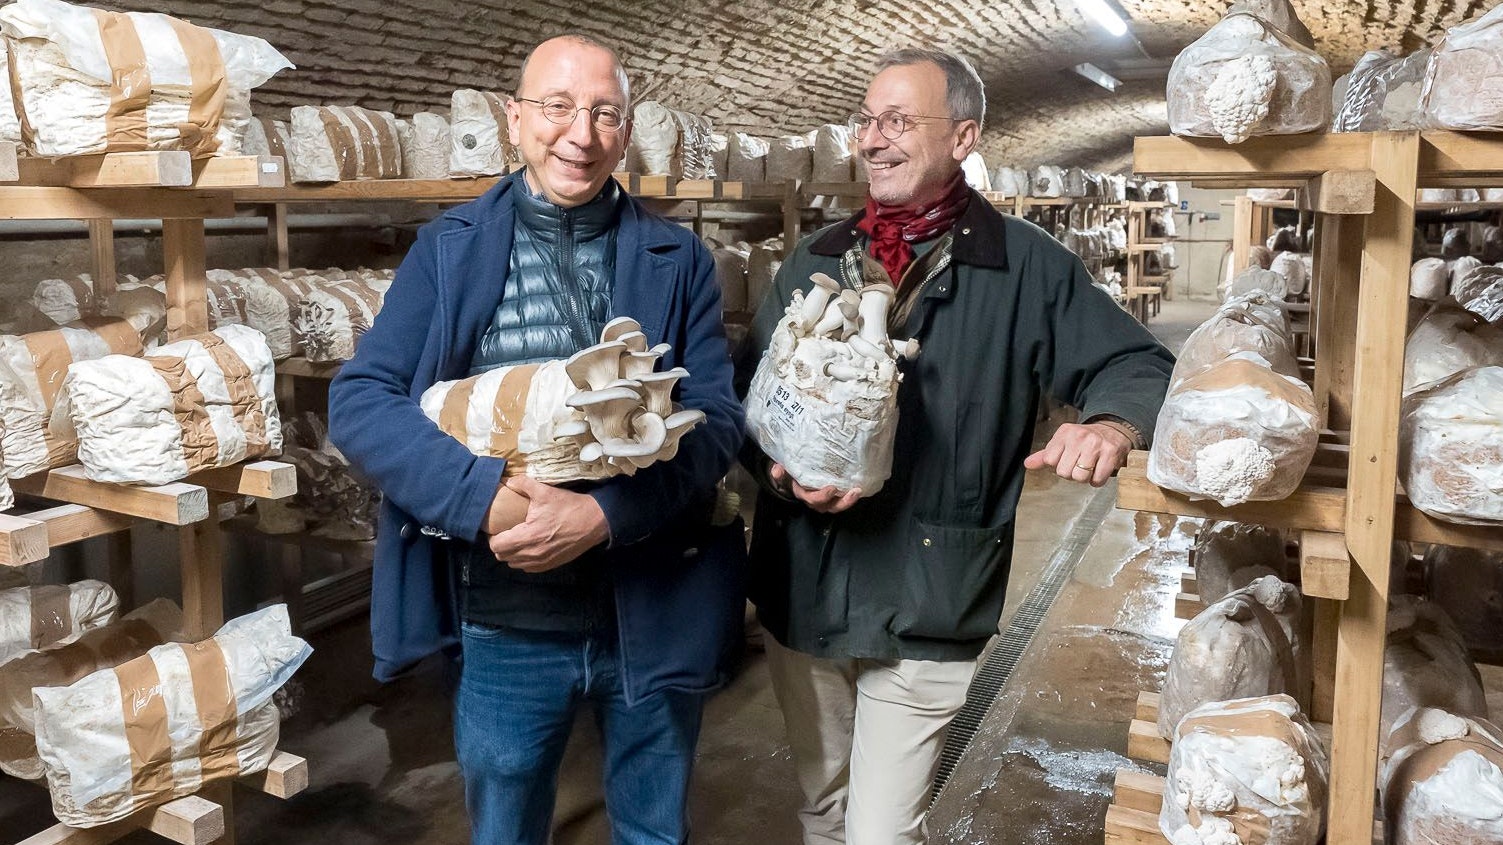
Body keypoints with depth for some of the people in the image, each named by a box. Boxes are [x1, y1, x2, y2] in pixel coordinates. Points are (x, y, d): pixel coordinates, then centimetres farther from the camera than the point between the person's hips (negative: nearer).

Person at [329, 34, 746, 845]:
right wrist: (484, 494, -23)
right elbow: (358, 400, -8)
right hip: (506, 627, 0)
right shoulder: (449, 248, -1)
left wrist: (604, 516, -23)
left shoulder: (678, 260, 0)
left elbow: (716, 420, -7)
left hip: (654, 613, 1)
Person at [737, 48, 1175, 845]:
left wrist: (1113, 424, -26)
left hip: (924, 613, -4)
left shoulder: (1026, 267, -4)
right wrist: (778, 470, -12)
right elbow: (747, 388, 8)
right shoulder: (817, 260, 6)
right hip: (802, 593, 5)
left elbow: (1137, 365, -3)